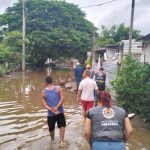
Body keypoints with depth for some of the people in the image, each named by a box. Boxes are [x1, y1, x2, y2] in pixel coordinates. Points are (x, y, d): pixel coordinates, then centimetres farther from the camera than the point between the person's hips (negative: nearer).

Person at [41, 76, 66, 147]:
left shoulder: (43, 92, -1)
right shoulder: (58, 88, -4)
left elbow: (44, 104, -6)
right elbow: (62, 98, -12)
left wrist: (51, 109, -13)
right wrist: (57, 107, -15)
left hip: (50, 113, 1)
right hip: (60, 111, -1)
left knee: (51, 129, 19)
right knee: (62, 126, 13)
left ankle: (52, 141, 37)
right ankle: (61, 141, -1)